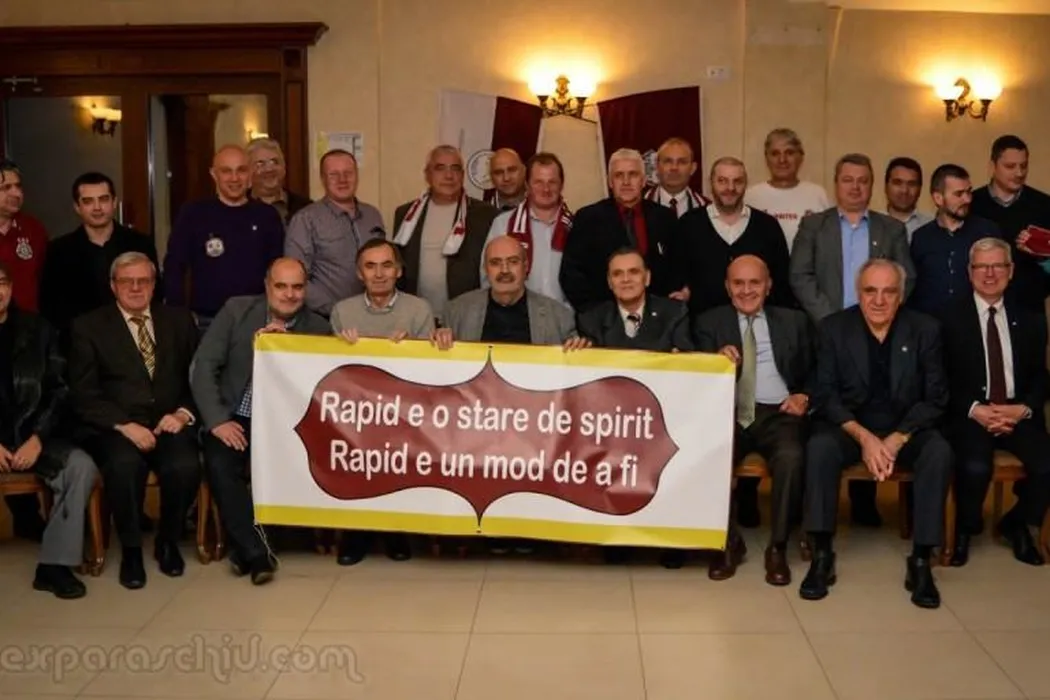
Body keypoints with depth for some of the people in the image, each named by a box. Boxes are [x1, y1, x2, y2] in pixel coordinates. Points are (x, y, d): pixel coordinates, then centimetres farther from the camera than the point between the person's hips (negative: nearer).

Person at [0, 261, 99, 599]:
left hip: (33, 436, 2)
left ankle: (54, 564, -18)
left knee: (81, 466, -24)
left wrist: (37, 439, -10)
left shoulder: (38, 330, 8)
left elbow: (59, 390, 5)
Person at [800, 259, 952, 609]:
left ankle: (921, 561, -21)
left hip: (907, 428, 1)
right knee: (820, 446, -32)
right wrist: (864, 437, -22)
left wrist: (896, 440, -19)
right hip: (849, 426, -1)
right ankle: (822, 555, -23)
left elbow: (935, 398, -5)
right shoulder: (834, 328, -3)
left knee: (939, 452, -30)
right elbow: (825, 394, -7)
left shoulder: (925, 329, -2)